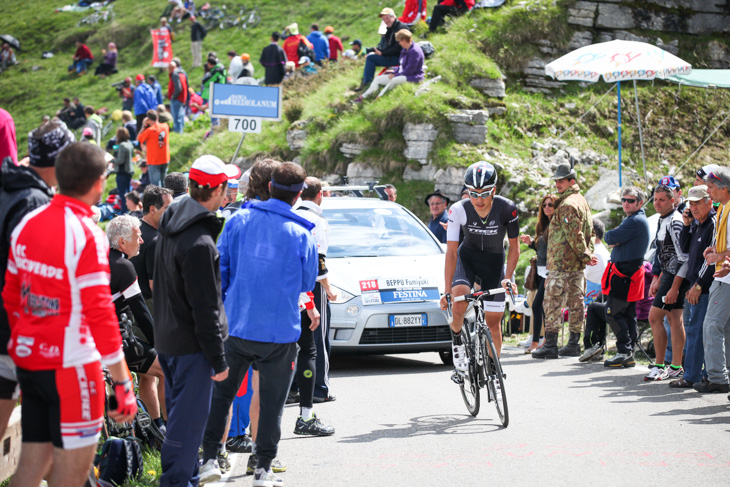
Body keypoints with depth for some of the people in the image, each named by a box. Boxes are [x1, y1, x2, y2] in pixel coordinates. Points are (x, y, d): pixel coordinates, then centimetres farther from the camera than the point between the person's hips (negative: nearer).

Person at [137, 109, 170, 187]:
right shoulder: (165, 126, -2)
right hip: (165, 160, 6)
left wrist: (144, 126, -6)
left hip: (153, 161, -6)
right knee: (163, 180, 17)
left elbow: (138, 139, -5)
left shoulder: (149, 130, -18)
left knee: (155, 183, -3)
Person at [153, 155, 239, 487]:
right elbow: (204, 309, -22)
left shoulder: (170, 225, 6)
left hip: (166, 338, 10)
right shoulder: (199, 244, -24)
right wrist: (219, 359, -15)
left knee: (180, 412, 18)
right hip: (191, 346, -10)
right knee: (189, 416, -3)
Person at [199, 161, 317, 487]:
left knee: (221, 395, 15)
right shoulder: (301, 234, -6)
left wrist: (218, 307, 16)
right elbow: (307, 284, 6)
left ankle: (209, 460, 15)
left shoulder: (239, 221, -1)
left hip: (236, 325, 2)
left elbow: (220, 269, 4)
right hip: (280, 331, -2)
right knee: (271, 402, 8)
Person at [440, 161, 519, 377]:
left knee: (493, 321, -1)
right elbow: (451, 252, -21)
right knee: (459, 298, -31)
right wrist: (447, 291, -25)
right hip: (468, 256, -1)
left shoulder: (506, 209, -24)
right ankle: (457, 343, -7)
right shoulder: (459, 210, -24)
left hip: (494, 261, 1)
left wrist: (507, 278, -23)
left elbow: (514, 247, -11)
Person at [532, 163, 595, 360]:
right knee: (576, 303, 10)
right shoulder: (582, 201, 17)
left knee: (553, 303, -8)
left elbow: (574, 235, -20)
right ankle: (574, 344, 13)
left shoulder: (567, 205, -15)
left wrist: (585, 255, -13)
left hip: (561, 264, -10)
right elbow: (589, 232, 20)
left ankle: (550, 345, -10)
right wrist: (587, 254, 14)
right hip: (577, 265, 10)